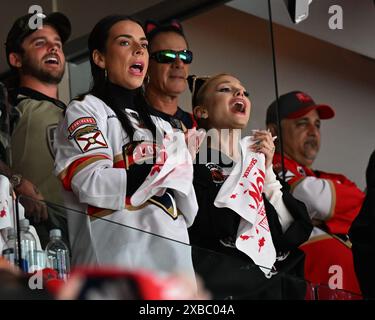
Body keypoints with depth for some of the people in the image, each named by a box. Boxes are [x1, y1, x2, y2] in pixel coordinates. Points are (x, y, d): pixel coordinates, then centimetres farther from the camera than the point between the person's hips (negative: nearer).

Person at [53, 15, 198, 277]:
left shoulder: (161, 126, 22)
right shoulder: (84, 110, 3)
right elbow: (92, 185, -14)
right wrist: (168, 171, -6)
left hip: (173, 254, 6)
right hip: (117, 256, -6)